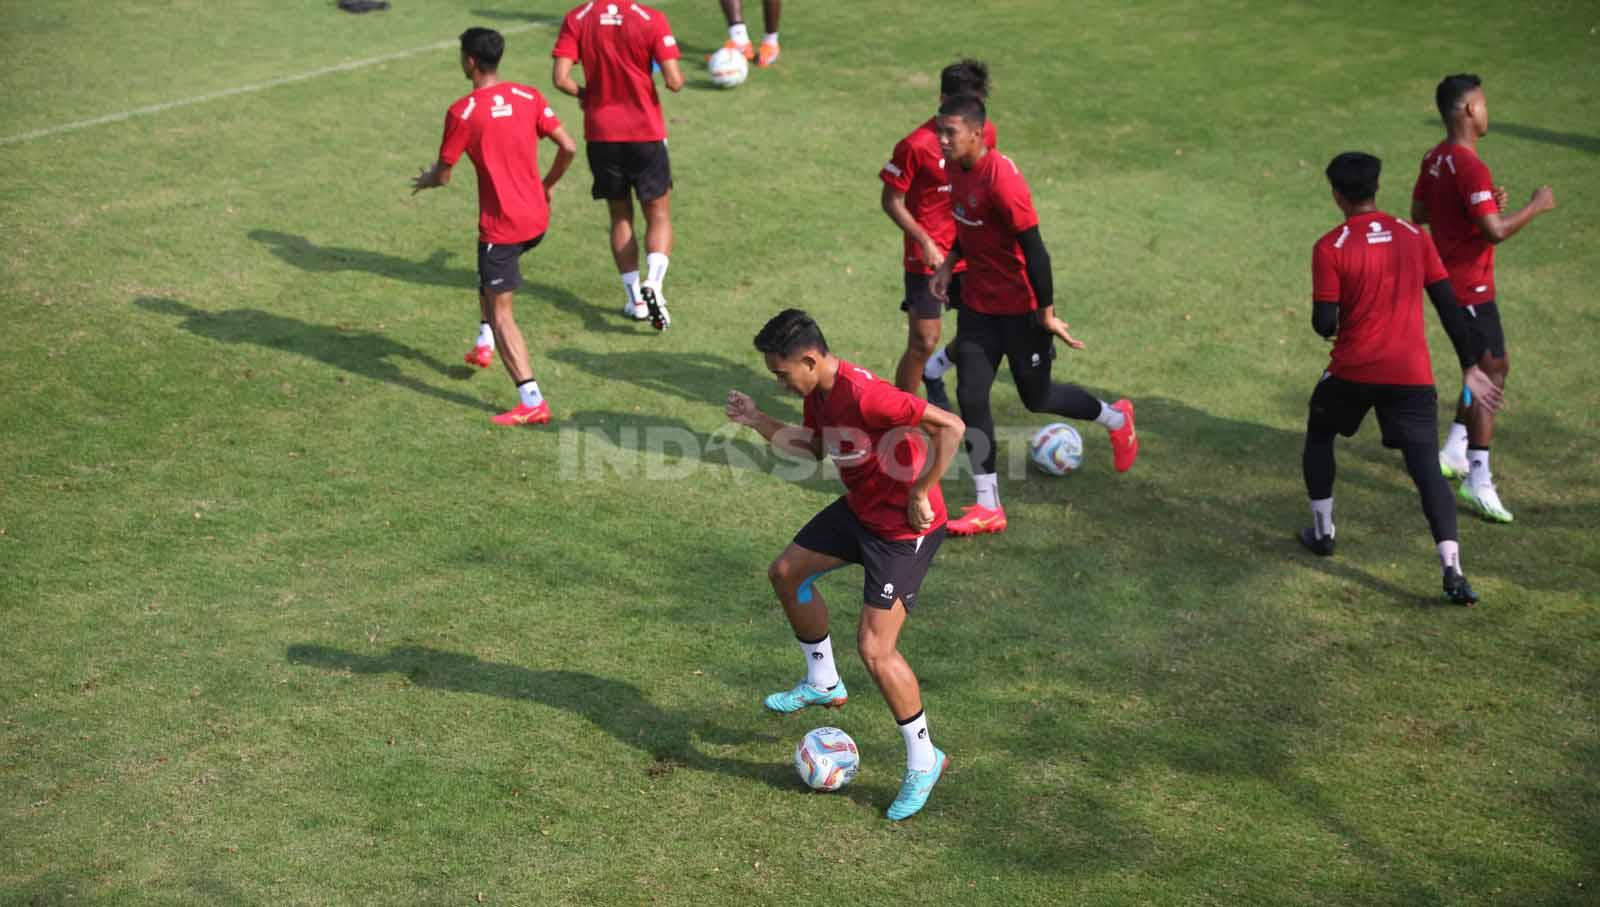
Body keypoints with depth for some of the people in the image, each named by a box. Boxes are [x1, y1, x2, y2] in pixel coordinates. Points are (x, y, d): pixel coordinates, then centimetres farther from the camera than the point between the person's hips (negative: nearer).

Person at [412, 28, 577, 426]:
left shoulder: (463, 112, -13)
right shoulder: (529, 97, 1)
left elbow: (442, 175, -6)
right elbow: (568, 148, 0)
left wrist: (424, 181, 18)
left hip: (501, 225, -6)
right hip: (537, 219, 6)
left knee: (500, 313, 1)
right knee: (488, 276, 34)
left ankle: (532, 401, -6)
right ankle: (485, 344, 34)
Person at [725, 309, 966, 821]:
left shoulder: (863, 394, -31)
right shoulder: (817, 393, -1)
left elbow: (950, 427, -32)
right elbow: (814, 447, 18)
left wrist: (920, 494, -25)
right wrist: (758, 422, 6)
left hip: (905, 528, -10)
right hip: (859, 510, 10)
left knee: (875, 650, -12)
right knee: (786, 572, 21)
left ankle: (924, 761, 7)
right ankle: (823, 683, 38)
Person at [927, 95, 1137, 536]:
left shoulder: (1001, 179, -27)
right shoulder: (956, 169, 0)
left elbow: (1034, 248, -23)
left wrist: (1046, 313, -19)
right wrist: (948, 265, 7)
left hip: (1021, 308, -7)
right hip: (978, 303, 7)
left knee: (1036, 397, 10)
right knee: (971, 397, -1)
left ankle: (1116, 419, 39)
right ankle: (988, 507, 7)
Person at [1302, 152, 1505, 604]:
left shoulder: (1330, 248, -7)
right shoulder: (1414, 237, 5)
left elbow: (1325, 324, -10)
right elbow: (1449, 306, 4)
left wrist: (1320, 317, 14)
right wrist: (1471, 367, 9)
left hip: (1354, 369, -2)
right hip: (1412, 374, 2)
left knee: (1319, 436, 26)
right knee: (1425, 465, -2)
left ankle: (1322, 532, 31)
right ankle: (1452, 570, -16)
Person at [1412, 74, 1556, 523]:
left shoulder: (1435, 159, 6)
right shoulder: (1469, 167, -23)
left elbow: (1419, 212, 17)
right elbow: (1495, 231, -28)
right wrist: (1536, 206, -13)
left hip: (1450, 281, 10)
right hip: (1471, 289, -10)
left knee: (1493, 368, 21)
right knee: (1490, 373, -6)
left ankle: (1454, 454, 27)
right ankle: (1478, 482, -5)